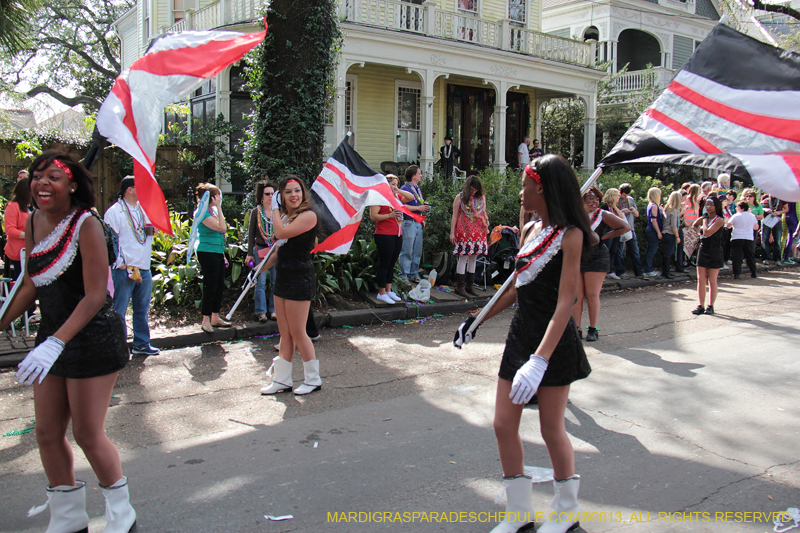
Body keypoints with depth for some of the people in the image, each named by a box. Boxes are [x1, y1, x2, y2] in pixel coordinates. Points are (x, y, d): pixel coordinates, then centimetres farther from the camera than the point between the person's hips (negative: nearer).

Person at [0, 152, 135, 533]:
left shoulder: (86, 224, -17)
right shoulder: (34, 222, 4)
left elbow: (95, 296, -21)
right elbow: (31, 286, 14)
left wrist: (56, 344, -29)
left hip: (93, 339, -7)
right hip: (51, 335, 7)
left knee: (87, 434, 1)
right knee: (47, 433, 11)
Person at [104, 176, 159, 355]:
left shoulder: (144, 209, 15)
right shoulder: (114, 211, -5)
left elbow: (151, 232, 25)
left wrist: (152, 230, 0)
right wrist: (122, 265, -13)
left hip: (144, 268, 7)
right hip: (124, 270, -7)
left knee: (142, 309, 13)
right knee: (119, 310, -1)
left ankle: (141, 344, 23)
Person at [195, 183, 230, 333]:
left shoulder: (213, 210, 14)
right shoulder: (203, 212, -14)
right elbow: (221, 227, -24)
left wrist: (222, 253, 17)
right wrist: (219, 207, -20)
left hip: (217, 253, 9)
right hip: (207, 253, -9)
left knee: (220, 286, 11)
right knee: (210, 286, -5)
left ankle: (215, 317, 20)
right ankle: (206, 320, 4)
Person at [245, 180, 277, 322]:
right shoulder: (256, 212, 2)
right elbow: (251, 234, 3)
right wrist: (250, 253, -1)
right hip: (260, 249, -2)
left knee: (276, 281, 4)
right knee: (260, 282, -2)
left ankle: (273, 309, 14)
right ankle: (261, 311, 6)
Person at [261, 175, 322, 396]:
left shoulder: (308, 215, -13)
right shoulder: (285, 215, 13)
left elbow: (281, 233, -25)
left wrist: (275, 208, -12)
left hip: (300, 277, -8)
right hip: (282, 278, 8)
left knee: (297, 332, -1)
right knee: (285, 334, 13)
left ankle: (313, 379, 13)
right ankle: (282, 380, 21)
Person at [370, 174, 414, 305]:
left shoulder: (397, 196, 15)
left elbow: (411, 197, 14)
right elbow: (373, 216, -14)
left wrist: (398, 190, 2)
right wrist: (389, 215, -21)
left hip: (397, 235, 8)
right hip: (384, 235, -8)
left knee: (391, 264, 13)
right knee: (384, 264, -2)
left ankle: (388, 291, 21)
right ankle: (381, 293, 5)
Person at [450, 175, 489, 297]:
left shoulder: (481, 197, 10)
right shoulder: (460, 197, 0)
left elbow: (484, 214, 16)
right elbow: (454, 216, 0)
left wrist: (486, 229, 11)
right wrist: (452, 232, -4)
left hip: (478, 232, 4)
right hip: (464, 231, -4)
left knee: (474, 258, 7)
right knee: (464, 258, -6)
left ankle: (469, 286, 16)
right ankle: (460, 286, -1)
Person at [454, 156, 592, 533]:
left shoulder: (569, 235, -14)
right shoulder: (530, 231, 9)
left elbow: (564, 303, -22)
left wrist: (539, 360, -30)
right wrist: (477, 320, 21)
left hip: (553, 343, -8)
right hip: (520, 335, 8)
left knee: (551, 430, 5)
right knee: (504, 425, 8)